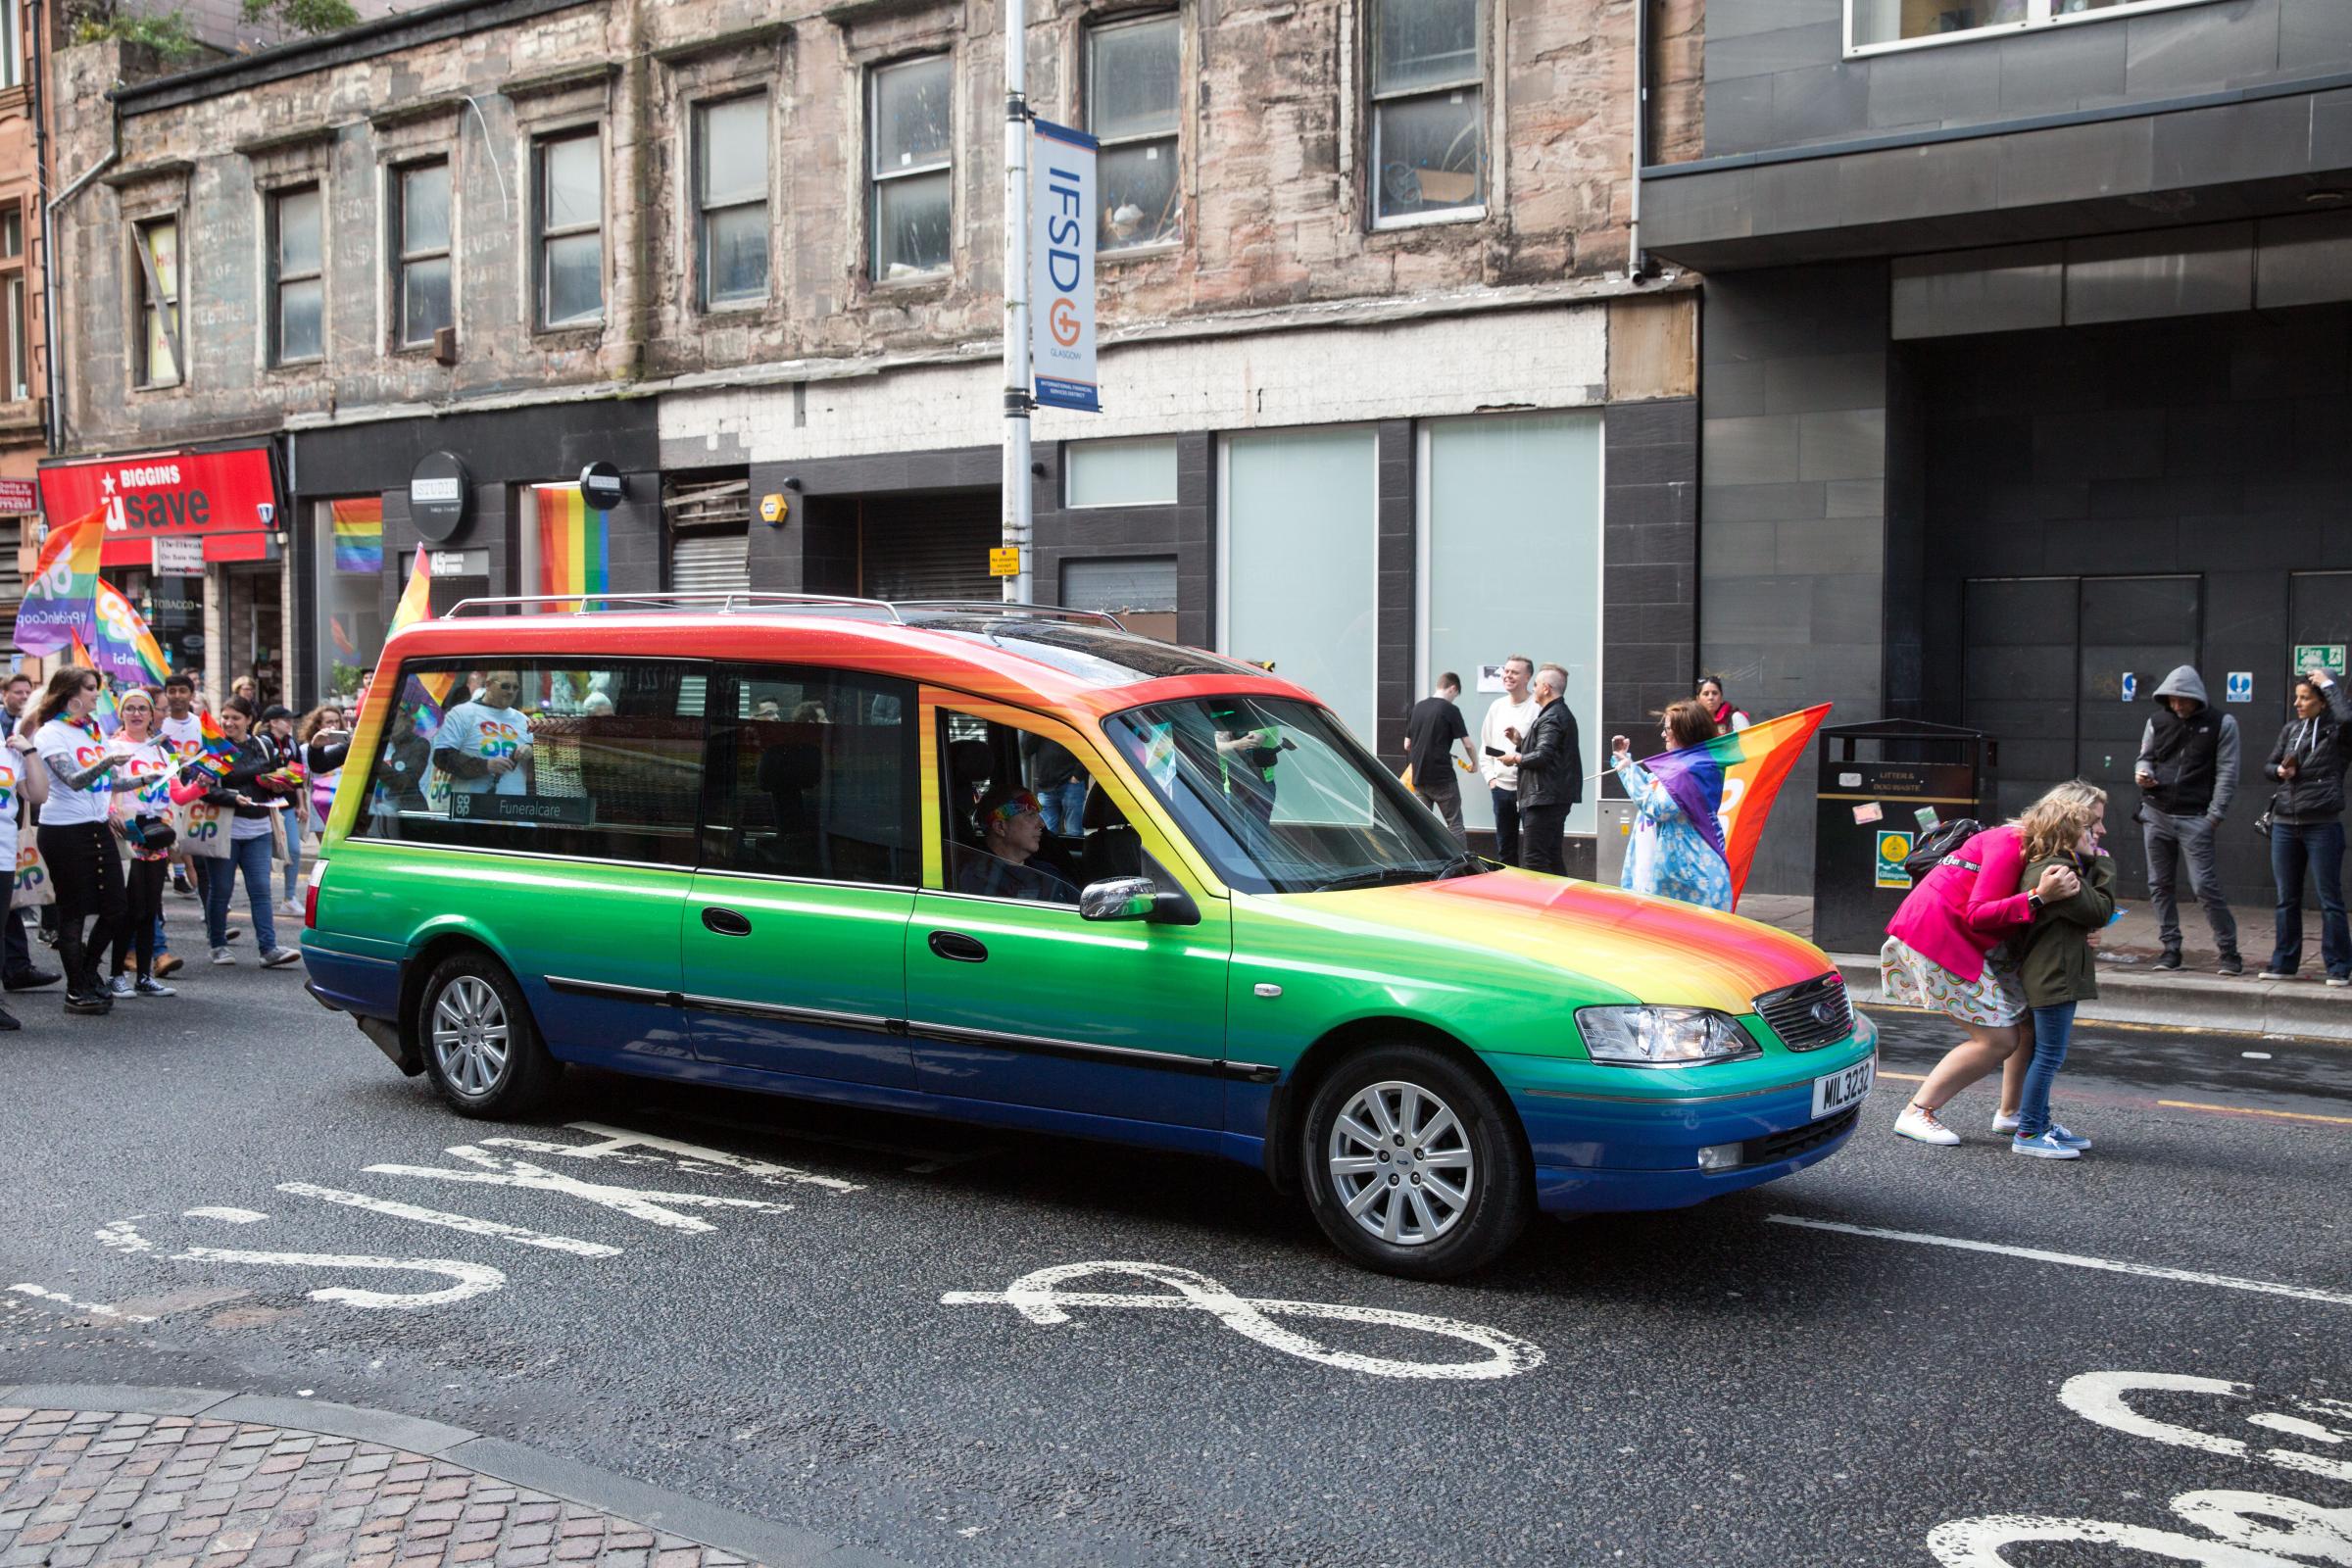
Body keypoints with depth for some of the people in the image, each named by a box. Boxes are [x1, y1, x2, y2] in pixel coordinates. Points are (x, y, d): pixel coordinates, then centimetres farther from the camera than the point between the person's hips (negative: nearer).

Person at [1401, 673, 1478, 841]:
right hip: (1442, 777, -5)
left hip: (1418, 776, 5)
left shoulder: (1417, 708, 9)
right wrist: (1475, 763, 10)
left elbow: (1407, 744, 13)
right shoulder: (1450, 709, -7)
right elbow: (1467, 744, -7)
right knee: (1454, 824, 1)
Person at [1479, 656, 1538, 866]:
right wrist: (1490, 776, 10)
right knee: (1504, 848, 14)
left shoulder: (1537, 707, -8)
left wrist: (1521, 743, -28)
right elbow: (1485, 745, 19)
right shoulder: (1497, 706, 13)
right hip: (1501, 786, 7)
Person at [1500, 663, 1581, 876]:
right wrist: (1520, 742, 13)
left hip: (1544, 798, -11)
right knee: (1554, 859, 15)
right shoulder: (1562, 713, 20)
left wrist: (1515, 758, -7)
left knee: (1534, 861, -10)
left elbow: (1542, 756, -22)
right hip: (1557, 797, 11)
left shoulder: (1551, 718, -14)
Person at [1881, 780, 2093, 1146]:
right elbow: (1978, 914, -26)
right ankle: (1916, 1113, -1)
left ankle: (2010, 1113, 20)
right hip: (1937, 934, -10)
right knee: (1998, 1040, -8)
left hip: (1974, 940, 10)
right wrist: (2039, 897, -35)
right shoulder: (2011, 843, -19)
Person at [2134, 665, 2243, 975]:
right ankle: (2171, 948, 15)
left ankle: (2229, 951, 3)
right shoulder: (2157, 722, 9)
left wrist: (2215, 815, -8)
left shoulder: (2221, 724, -1)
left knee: (2204, 886, -8)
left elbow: (2227, 773, -2)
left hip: (2195, 819, -4)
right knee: (2159, 885, 6)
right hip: (2157, 815, 4)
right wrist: (2143, 773, -6)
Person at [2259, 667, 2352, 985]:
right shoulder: (2291, 729, 12)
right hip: (2285, 825, 5)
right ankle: (2284, 963, 17)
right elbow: (2268, 764, 21)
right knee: (2287, 899, 10)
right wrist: (2280, 771, -2)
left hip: (2323, 826, -5)